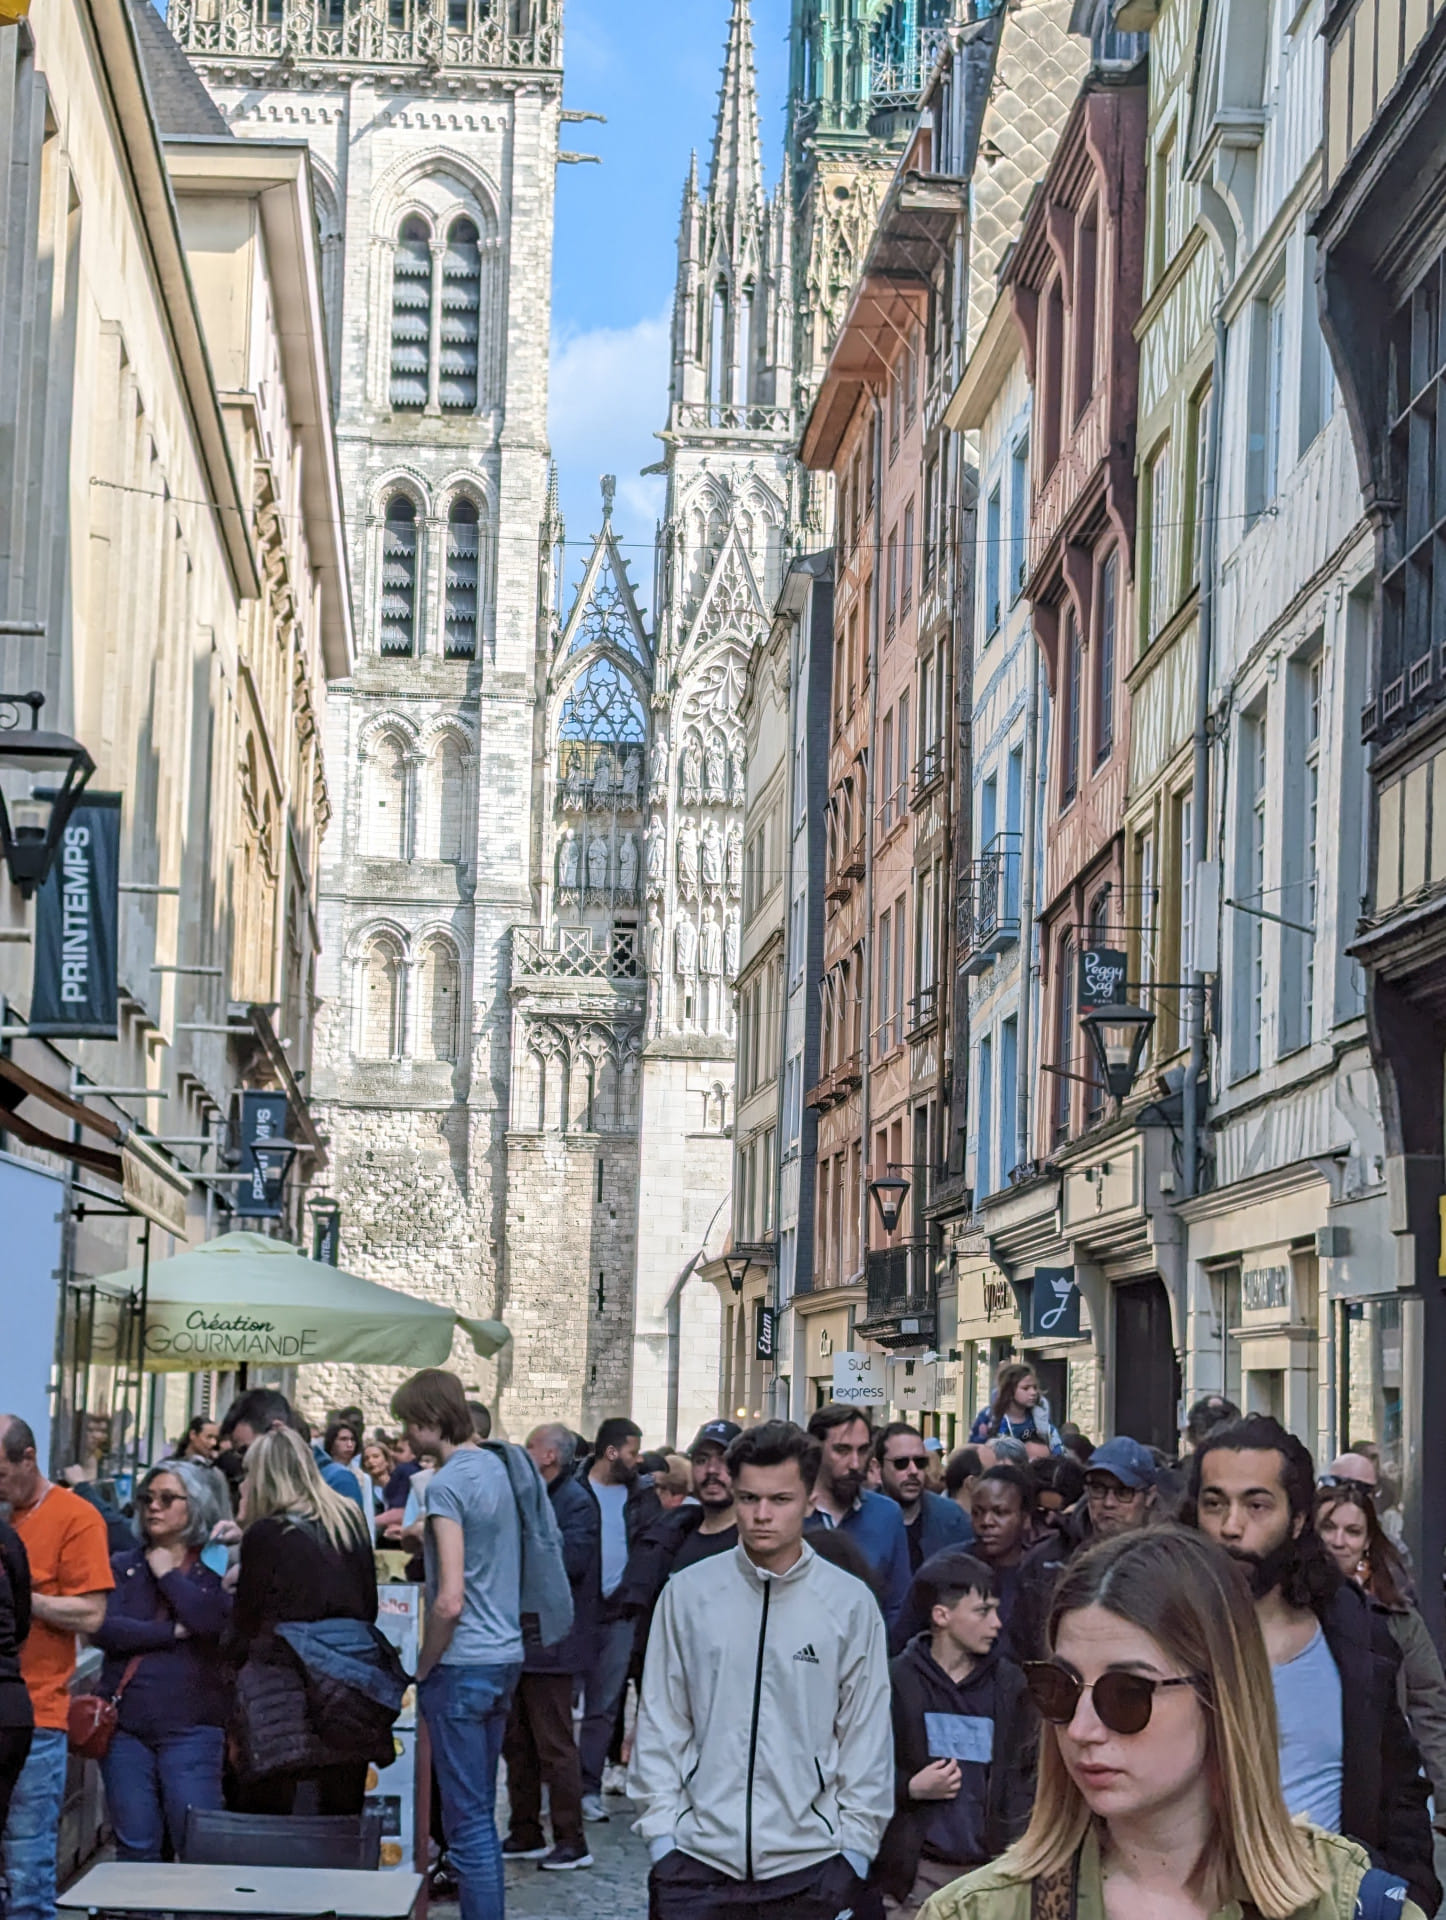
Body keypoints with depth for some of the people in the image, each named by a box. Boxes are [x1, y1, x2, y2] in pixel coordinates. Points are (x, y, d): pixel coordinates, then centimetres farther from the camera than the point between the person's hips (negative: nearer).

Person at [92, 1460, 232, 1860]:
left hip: (190, 1726, -3)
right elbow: (103, 1629, -4)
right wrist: (173, 1632, -9)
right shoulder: (124, 1566, 13)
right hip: (126, 1723, 3)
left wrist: (168, 1575, -4)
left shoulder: (218, 1568, 5)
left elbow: (213, 1619, -16)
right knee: (135, 1848, 4)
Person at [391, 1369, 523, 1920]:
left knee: (467, 1819, -5)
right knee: (481, 1809, 16)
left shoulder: (447, 1483, -16)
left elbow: (450, 1600, -20)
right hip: (506, 1654, 9)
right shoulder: (498, 1467, 10)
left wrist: (425, 1666, -9)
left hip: (463, 1666, -9)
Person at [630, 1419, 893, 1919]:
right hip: (697, 1859, 0)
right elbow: (660, 1723, 7)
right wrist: (660, 1829, 2)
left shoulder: (850, 1603, 1)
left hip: (811, 1864, 0)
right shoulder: (688, 1593, 2)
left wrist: (855, 1847, 2)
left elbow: (867, 1733, 5)